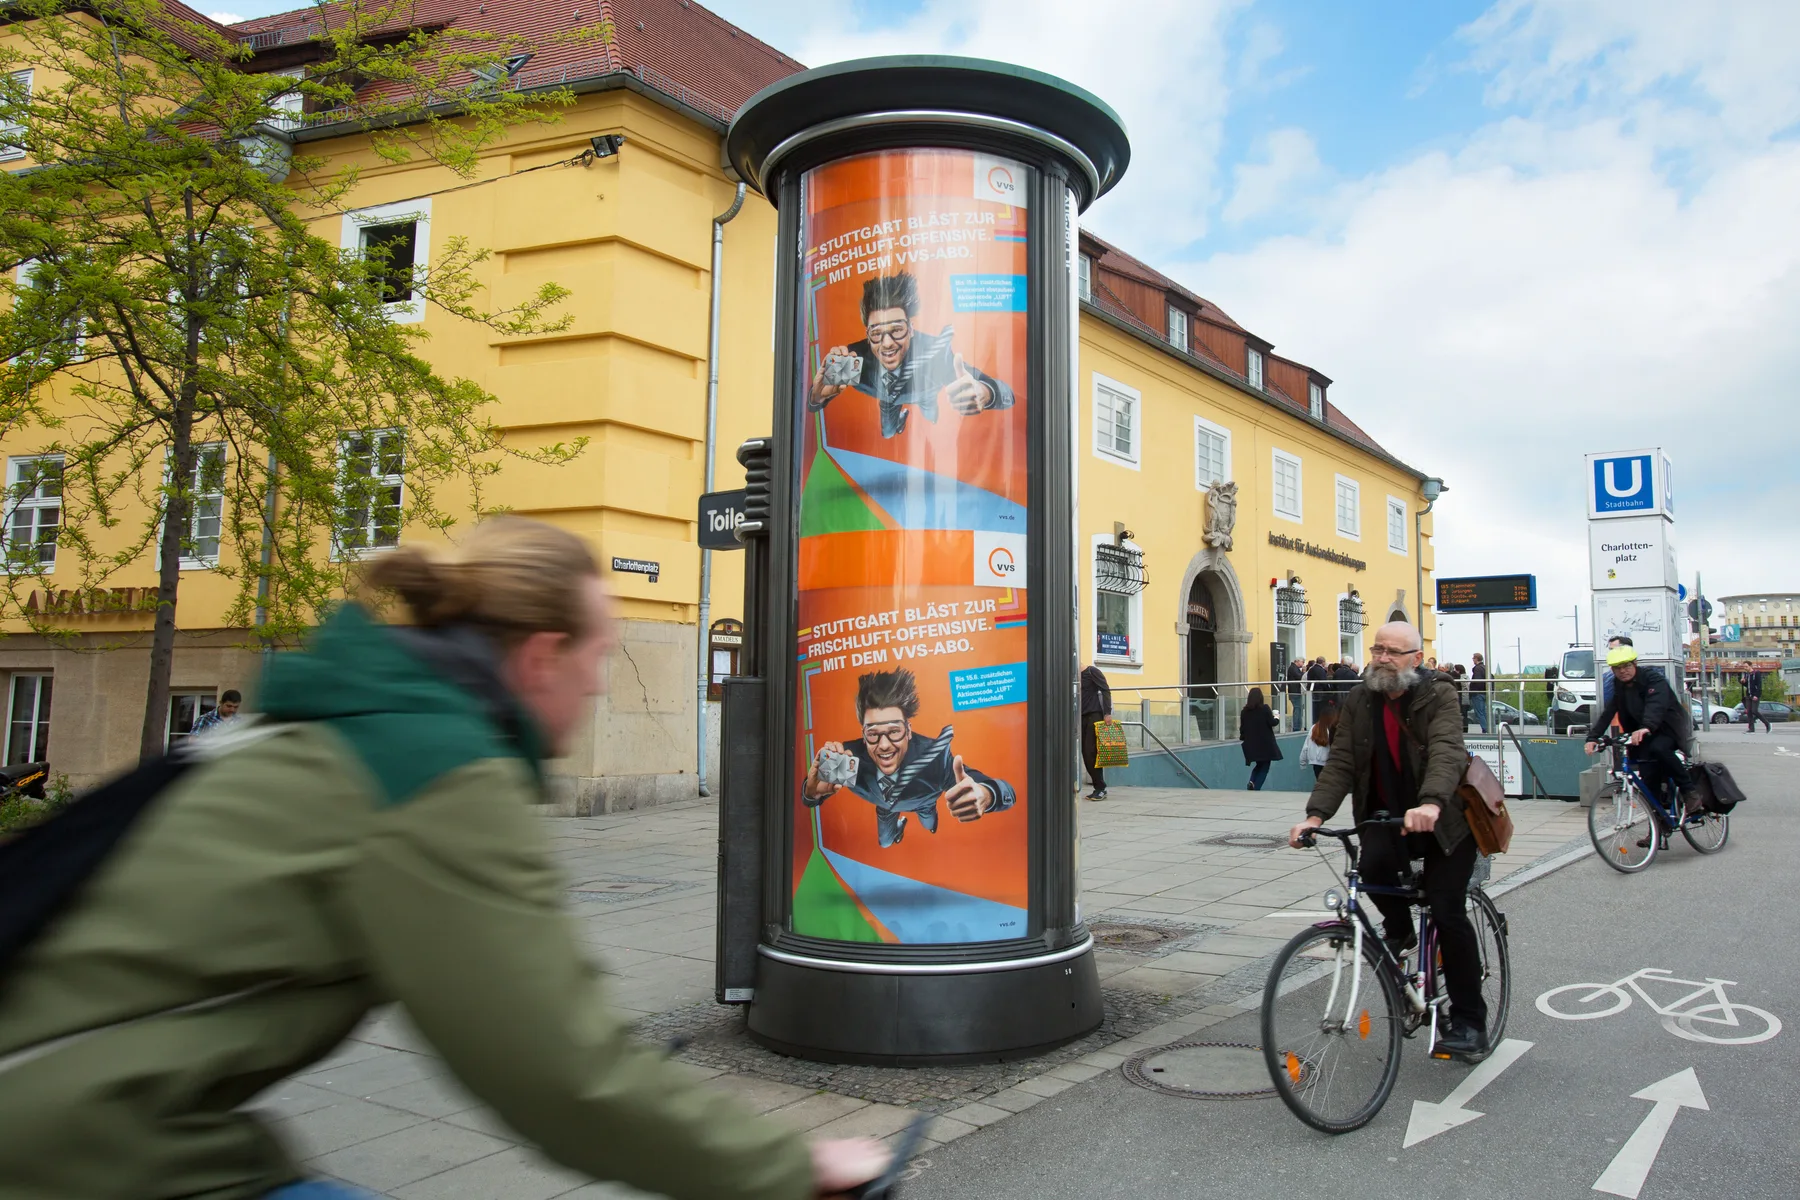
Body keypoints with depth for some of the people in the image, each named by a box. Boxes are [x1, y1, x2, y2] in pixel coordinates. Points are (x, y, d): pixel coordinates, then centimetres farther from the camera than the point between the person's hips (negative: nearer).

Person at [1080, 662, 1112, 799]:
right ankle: (1098, 787, 6)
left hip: (1095, 715, -6)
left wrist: (1107, 713, -17)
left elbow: (1106, 690, -9)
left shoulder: (1091, 671, -4)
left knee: (1091, 752, -12)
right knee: (1085, 754, 1)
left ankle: (1100, 788, -5)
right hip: (1081, 717, 6)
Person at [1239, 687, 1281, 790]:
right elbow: (1272, 723, -9)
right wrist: (1277, 718, 13)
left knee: (1259, 765, 20)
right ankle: (1256, 788, -6)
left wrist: (1242, 738, 23)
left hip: (1251, 744, 4)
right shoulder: (1265, 708, -10)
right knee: (1264, 766, 7)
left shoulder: (1244, 711, 1)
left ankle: (1252, 782, -6)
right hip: (1265, 743, -4)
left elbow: (1242, 727, 6)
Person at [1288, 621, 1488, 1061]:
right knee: (1374, 861, -29)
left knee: (1448, 912, -10)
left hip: (1444, 818, -3)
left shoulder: (1439, 696, -15)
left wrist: (1430, 804, -52)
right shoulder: (1360, 701, -1)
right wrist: (1316, 815, -25)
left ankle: (1469, 1022, 9)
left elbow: (1447, 753, -33)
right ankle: (1399, 929, 4)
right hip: (1386, 814, 3)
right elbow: (1340, 762, -9)